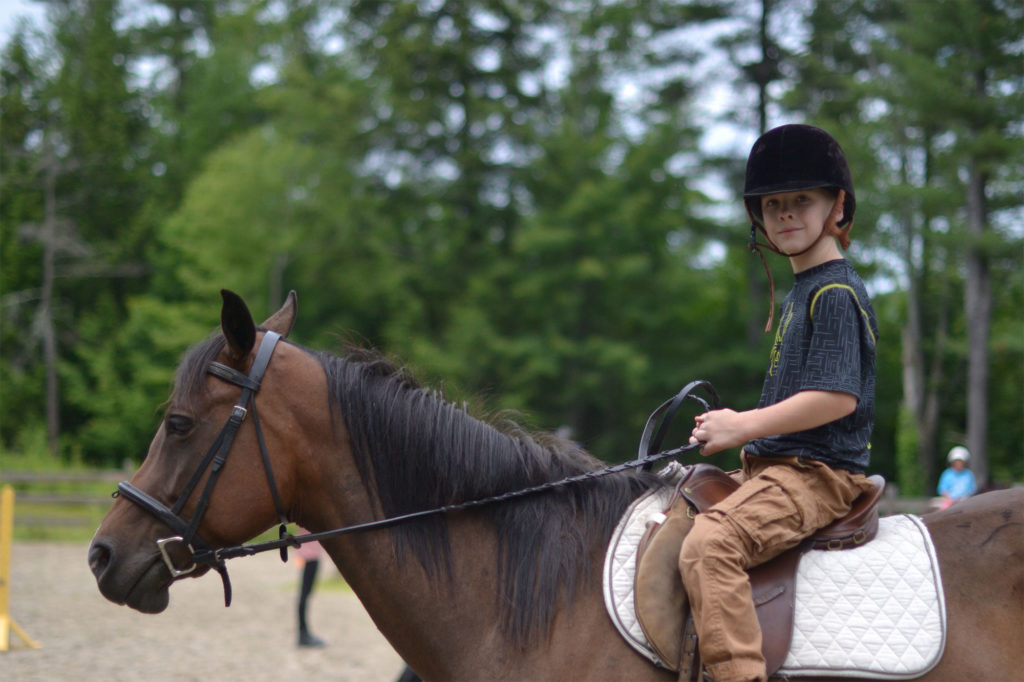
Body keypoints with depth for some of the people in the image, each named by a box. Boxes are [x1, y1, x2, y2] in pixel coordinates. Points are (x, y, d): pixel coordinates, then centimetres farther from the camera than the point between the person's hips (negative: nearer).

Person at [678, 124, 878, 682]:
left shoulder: (835, 292, -11)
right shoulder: (801, 292, 20)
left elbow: (838, 396, -22)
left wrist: (743, 426, -18)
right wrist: (745, 436, 13)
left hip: (818, 472, -11)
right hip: (778, 468, 11)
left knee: (710, 543, -32)